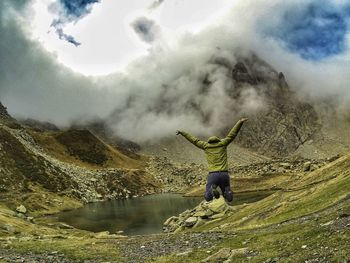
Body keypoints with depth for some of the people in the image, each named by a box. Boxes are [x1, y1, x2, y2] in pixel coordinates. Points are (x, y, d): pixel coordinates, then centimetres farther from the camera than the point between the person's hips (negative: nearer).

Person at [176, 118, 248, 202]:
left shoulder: (206, 146, 11)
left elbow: (194, 140, 19)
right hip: (224, 175, 1)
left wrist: (182, 133, 28)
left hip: (213, 175, -1)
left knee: (208, 198, 10)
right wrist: (240, 122, 13)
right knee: (229, 198, 14)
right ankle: (227, 192, -24)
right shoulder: (223, 143, 11)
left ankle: (212, 189, -24)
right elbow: (232, 134, 10)